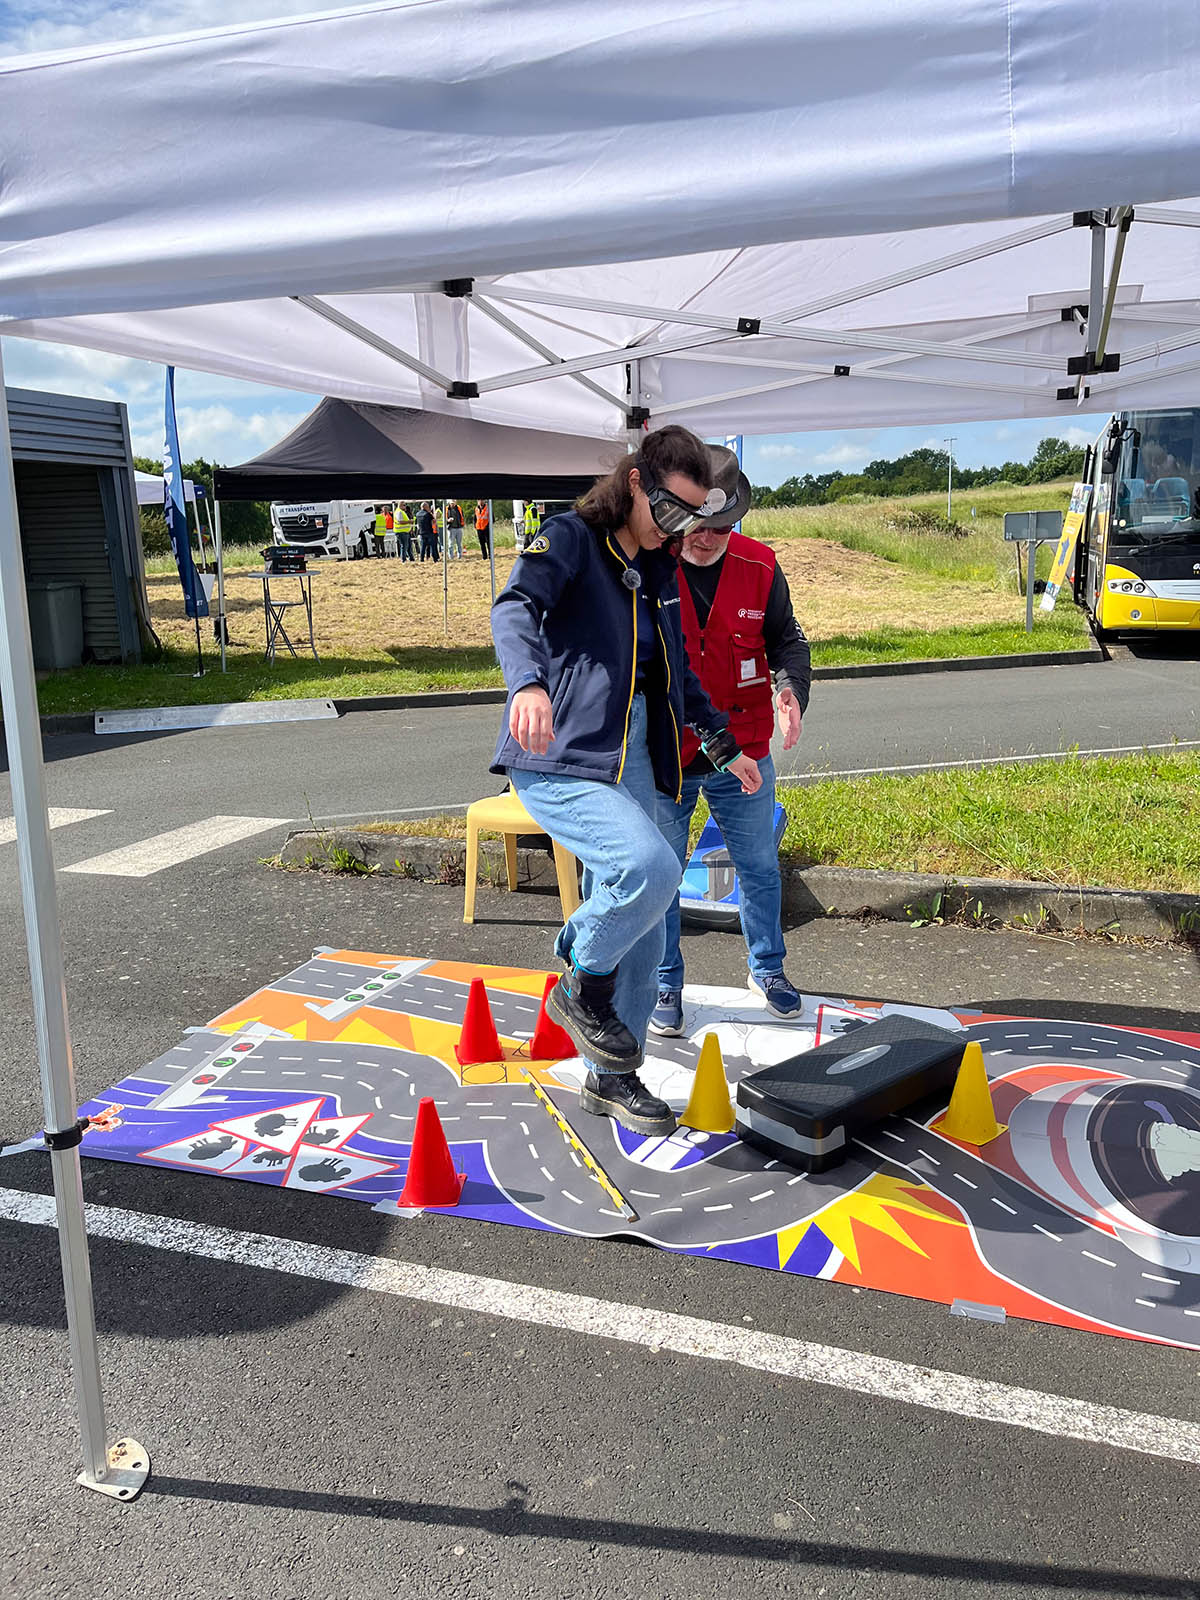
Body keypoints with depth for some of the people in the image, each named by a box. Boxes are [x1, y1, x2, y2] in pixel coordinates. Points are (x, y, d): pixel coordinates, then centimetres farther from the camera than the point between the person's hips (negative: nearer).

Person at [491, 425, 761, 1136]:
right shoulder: (569, 539, -6)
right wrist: (529, 683, -45)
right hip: (558, 762, -8)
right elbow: (515, 608, -25)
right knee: (653, 867, -29)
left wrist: (726, 745, 28)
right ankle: (582, 987, -2)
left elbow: (678, 673, 28)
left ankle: (611, 1077, 24)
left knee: (641, 935, 8)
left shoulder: (660, 573, 17)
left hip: (630, 763, 8)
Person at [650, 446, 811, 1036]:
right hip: (662, 755, -2)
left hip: (743, 753, 2)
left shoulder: (759, 567, -5)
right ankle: (666, 986, 25)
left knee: (760, 868, 15)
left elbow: (786, 639, 5)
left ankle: (767, 969, 38)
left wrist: (791, 688, -16)